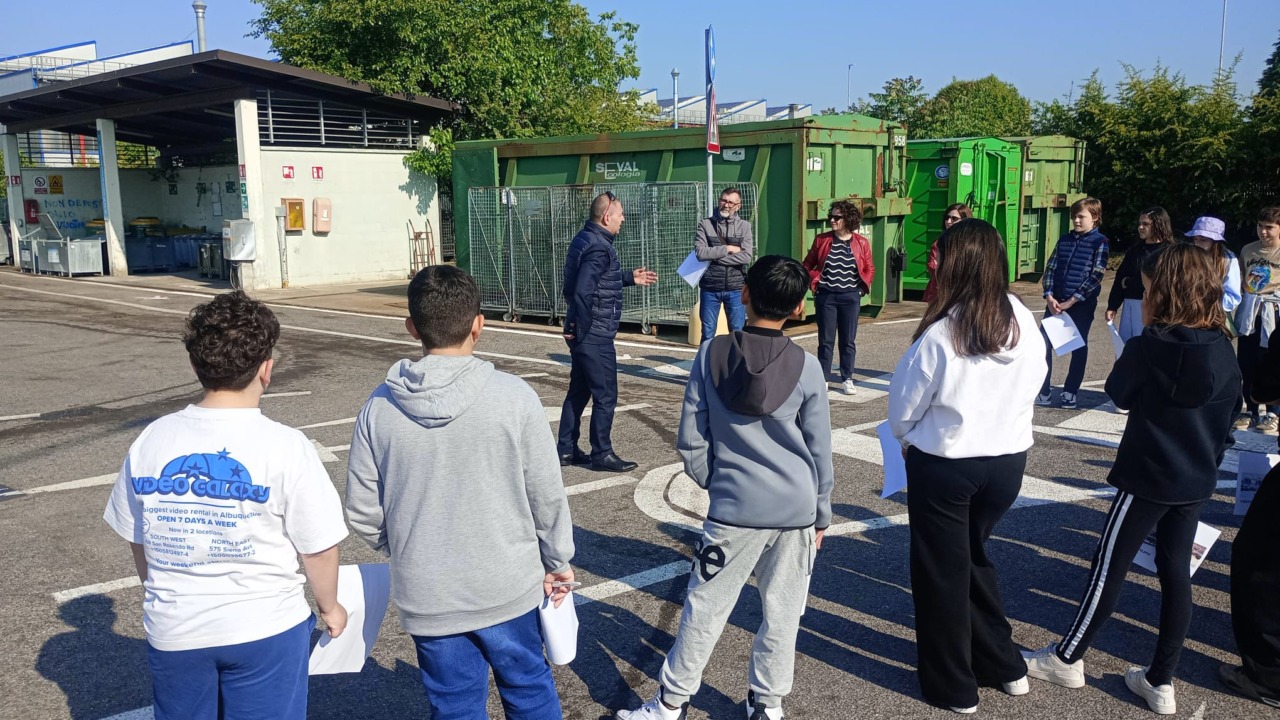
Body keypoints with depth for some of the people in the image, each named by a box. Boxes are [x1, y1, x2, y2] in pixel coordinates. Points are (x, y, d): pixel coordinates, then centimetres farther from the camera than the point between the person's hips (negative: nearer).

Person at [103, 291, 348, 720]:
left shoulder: (151, 441, -6)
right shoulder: (285, 447, -19)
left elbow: (137, 541, 5)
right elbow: (320, 549, -13)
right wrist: (329, 607, 6)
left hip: (173, 632, 4)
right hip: (264, 630, -3)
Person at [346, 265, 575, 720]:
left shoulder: (379, 408, -10)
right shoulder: (513, 397, -16)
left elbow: (363, 514, -3)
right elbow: (547, 495, -9)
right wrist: (558, 561, 8)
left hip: (426, 597, 2)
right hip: (508, 587, -1)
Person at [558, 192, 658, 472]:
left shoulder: (585, 239, 12)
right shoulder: (599, 247, -20)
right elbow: (583, 292, -29)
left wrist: (629, 277, 28)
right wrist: (580, 330, -20)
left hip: (585, 334, 10)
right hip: (595, 336, -10)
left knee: (578, 391, 16)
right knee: (606, 395, 1)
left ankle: (566, 450, 24)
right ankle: (602, 454, 10)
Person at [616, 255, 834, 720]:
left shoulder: (710, 356, -7)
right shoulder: (806, 367, -7)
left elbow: (691, 442, -3)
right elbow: (820, 452, 0)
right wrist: (820, 515, 12)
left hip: (733, 509, 0)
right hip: (795, 510, 1)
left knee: (705, 608, 9)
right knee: (782, 612, 13)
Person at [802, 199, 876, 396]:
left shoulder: (861, 243, 1)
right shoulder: (821, 240, 2)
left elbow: (870, 269, 11)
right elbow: (807, 265, 9)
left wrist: (863, 285, -3)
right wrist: (815, 282, -5)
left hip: (850, 297, 0)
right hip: (826, 296, 0)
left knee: (848, 341, 6)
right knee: (825, 340, 3)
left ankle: (847, 380, 15)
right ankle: (822, 379, 11)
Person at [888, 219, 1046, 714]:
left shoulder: (940, 334, -23)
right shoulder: (1025, 323, -9)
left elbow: (904, 405, -10)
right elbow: (1032, 389, 5)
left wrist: (906, 439, 10)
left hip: (944, 464, -5)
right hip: (1008, 460, 5)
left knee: (942, 571, 13)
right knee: (974, 556, 27)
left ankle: (953, 687, 26)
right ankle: (1004, 666, 34)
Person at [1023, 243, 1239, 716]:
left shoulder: (1148, 347, -18)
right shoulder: (1225, 352, 0)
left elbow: (1118, 393, -1)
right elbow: (1228, 425, 8)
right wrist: (1208, 464, 19)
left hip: (1147, 478, -6)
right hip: (1197, 482, 6)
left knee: (1109, 567, 5)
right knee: (1176, 573, 12)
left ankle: (1067, 659, 20)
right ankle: (1160, 681, 21)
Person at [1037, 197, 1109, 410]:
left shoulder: (1099, 242, -4)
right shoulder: (1065, 239, 11)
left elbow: (1096, 276, -11)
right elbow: (1050, 267, 7)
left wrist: (1072, 301, -15)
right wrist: (1049, 296, -7)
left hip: (1082, 304, -4)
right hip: (1056, 301, 5)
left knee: (1078, 347, 5)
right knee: (1043, 344, 0)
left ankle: (1070, 393, 15)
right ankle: (1043, 392, 7)